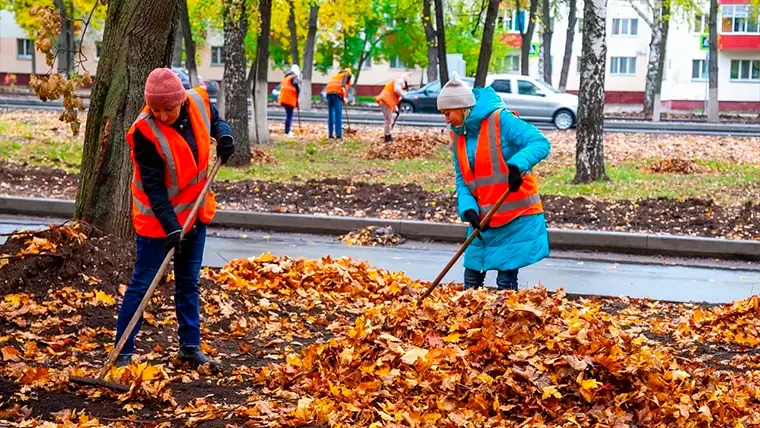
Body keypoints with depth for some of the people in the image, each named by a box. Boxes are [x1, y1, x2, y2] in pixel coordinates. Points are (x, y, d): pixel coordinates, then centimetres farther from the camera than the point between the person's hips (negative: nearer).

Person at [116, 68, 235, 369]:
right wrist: (170, 226, -30)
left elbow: (214, 120, 14)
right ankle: (122, 353, 6)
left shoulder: (199, 101, -11)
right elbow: (153, 186, -24)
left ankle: (190, 347, 26)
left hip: (194, 212, 6)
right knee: (142, 283, -2)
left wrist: (223, 135, -8)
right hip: (157, 219, -6)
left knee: (189, 282, 15)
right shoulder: (145, 131, -25)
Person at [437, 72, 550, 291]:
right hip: (483, 219, 7)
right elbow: (462, 180, 8)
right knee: (471, 277, 11)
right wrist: (468, 209, -11)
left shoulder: (501, 120, -14)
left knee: (506, 282, -5)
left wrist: (517, 165, -43)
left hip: (516, 217, -7)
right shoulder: (459, 135, 8)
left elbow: (540, 143, -24)